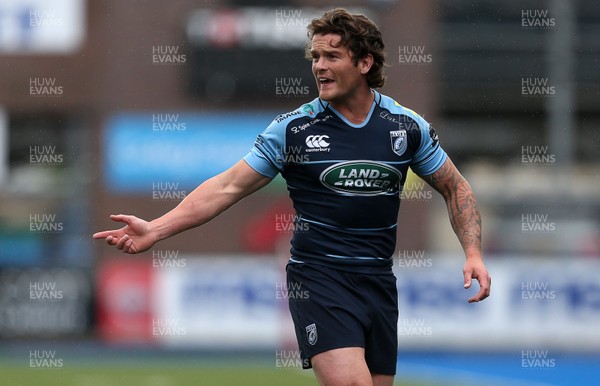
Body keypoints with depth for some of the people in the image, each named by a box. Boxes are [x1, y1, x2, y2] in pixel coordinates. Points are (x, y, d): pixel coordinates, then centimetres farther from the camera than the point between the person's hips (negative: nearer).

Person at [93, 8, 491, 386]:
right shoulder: (293, 129, -3)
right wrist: (156, 229, -10)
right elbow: (228, 187, -2)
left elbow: (455, 188, 15)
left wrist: (473, 253, 1)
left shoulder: (407, 125, 3)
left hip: (379, 284, 3)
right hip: (319, 282, -3)